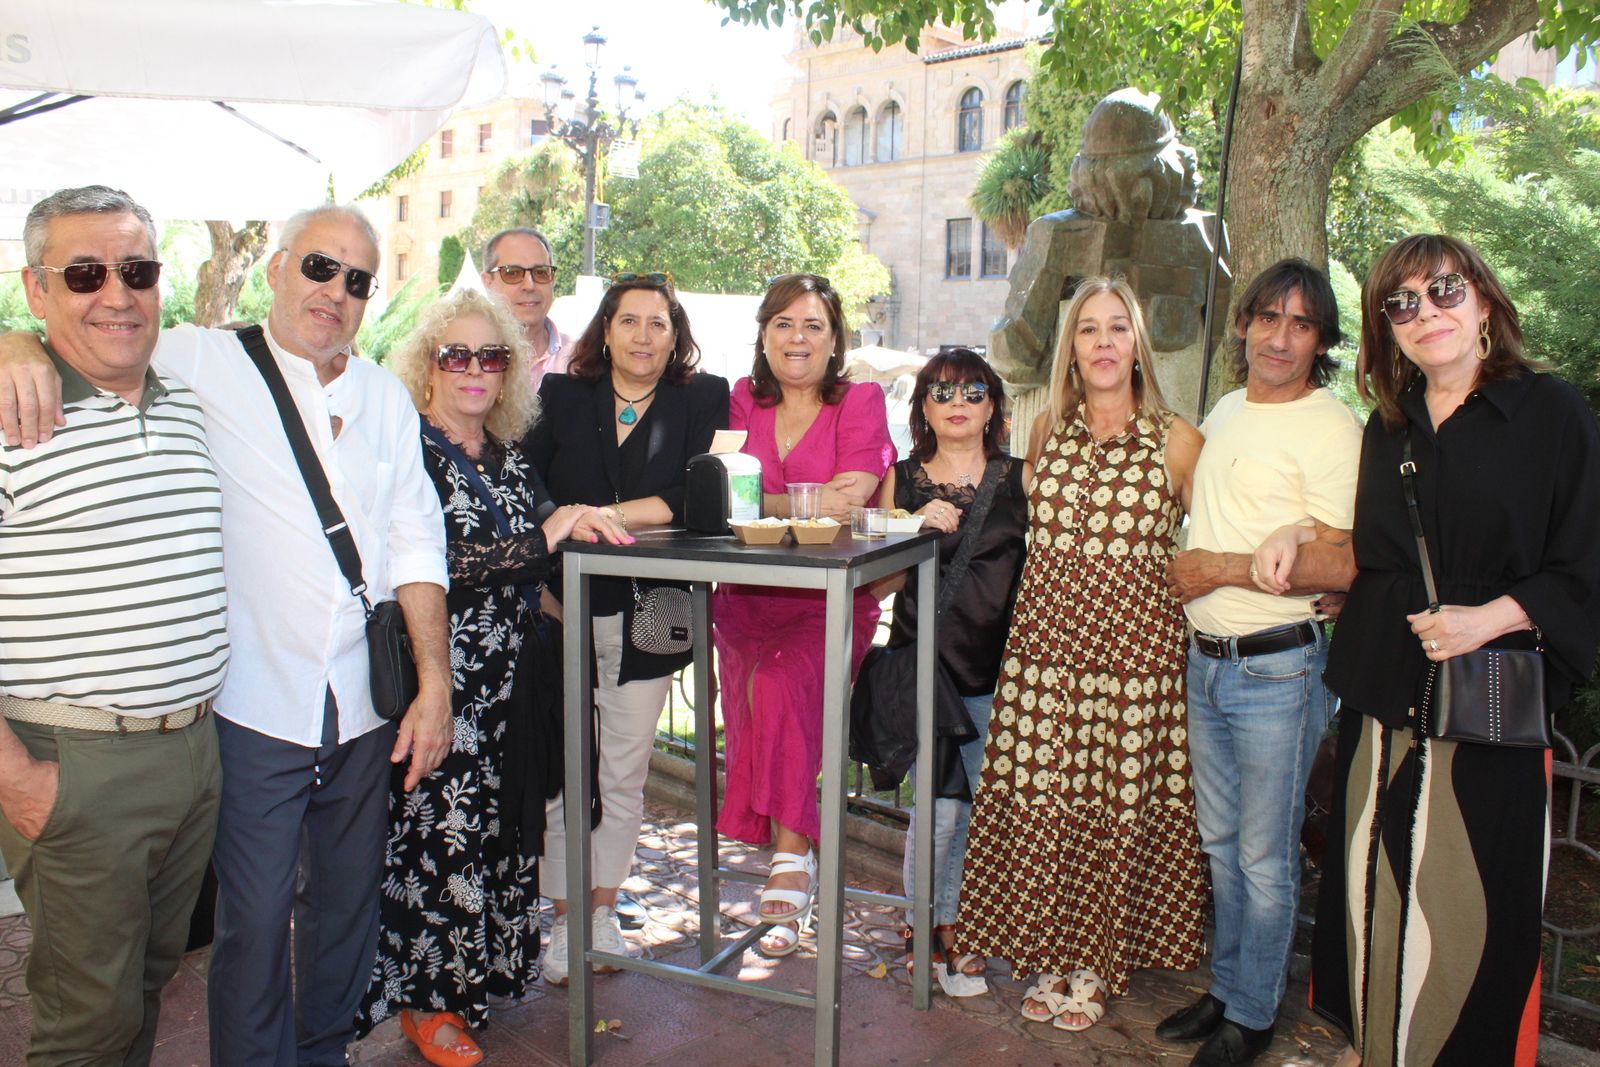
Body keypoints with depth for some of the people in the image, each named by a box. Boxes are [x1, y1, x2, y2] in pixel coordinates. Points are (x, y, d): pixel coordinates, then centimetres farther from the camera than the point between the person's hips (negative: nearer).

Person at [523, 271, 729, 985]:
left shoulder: (702, 400, 4)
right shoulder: (560, 397, 8)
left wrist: (606, 515, -20)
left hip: (646, 613, 0)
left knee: (625, 773, 10)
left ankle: (603, 912, 26)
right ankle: (565, 919, 18)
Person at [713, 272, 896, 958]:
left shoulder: (861, 401, 5)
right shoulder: (742, 401, 12)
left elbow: (850, 499, -9)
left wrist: (772, 504, -21)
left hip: (833, 601, -3)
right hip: (749, 598, 3)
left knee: (781, 684, -25)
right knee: (764, 690, -16)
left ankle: (788, 859, -15)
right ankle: (793, 860, 1)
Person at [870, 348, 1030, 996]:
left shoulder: (1021, 479, 5)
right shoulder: (903, 481, 5)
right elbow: (878, 584, 3)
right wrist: (917, 529, -13)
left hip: (998, 668, 1)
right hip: (926, 667, -1)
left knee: (990, 801, 5)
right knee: (939, 804, -3)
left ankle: (961, 927, 27)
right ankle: (933, 931, 19)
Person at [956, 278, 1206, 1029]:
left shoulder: (1176, 441, -1)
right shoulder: (1045, 431, 10)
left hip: (1136, 650, -3)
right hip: (1044, 640, 3)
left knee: (1118, 808, 3)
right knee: (1037, 800, 3)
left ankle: (1094, 966, 22)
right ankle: (1048, 957, 22)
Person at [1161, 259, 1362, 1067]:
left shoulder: (1331, 429, -13)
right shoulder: (1224, 412, 11)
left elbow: (1342, 566, -19)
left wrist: (1220, 568, -16)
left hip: (1278, 669, -7)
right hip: (1205, 660, 7)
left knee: (1264, 857, 6)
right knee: (1220, 843, 18)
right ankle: (1225, 988, 34)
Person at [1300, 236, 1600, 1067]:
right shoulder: (1386, 429, 12)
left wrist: (1491, 618, -19)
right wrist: (1297, 534, 6)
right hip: (1381, 700, 5)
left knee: (1468, 901, -1)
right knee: (1373, 887, 11)